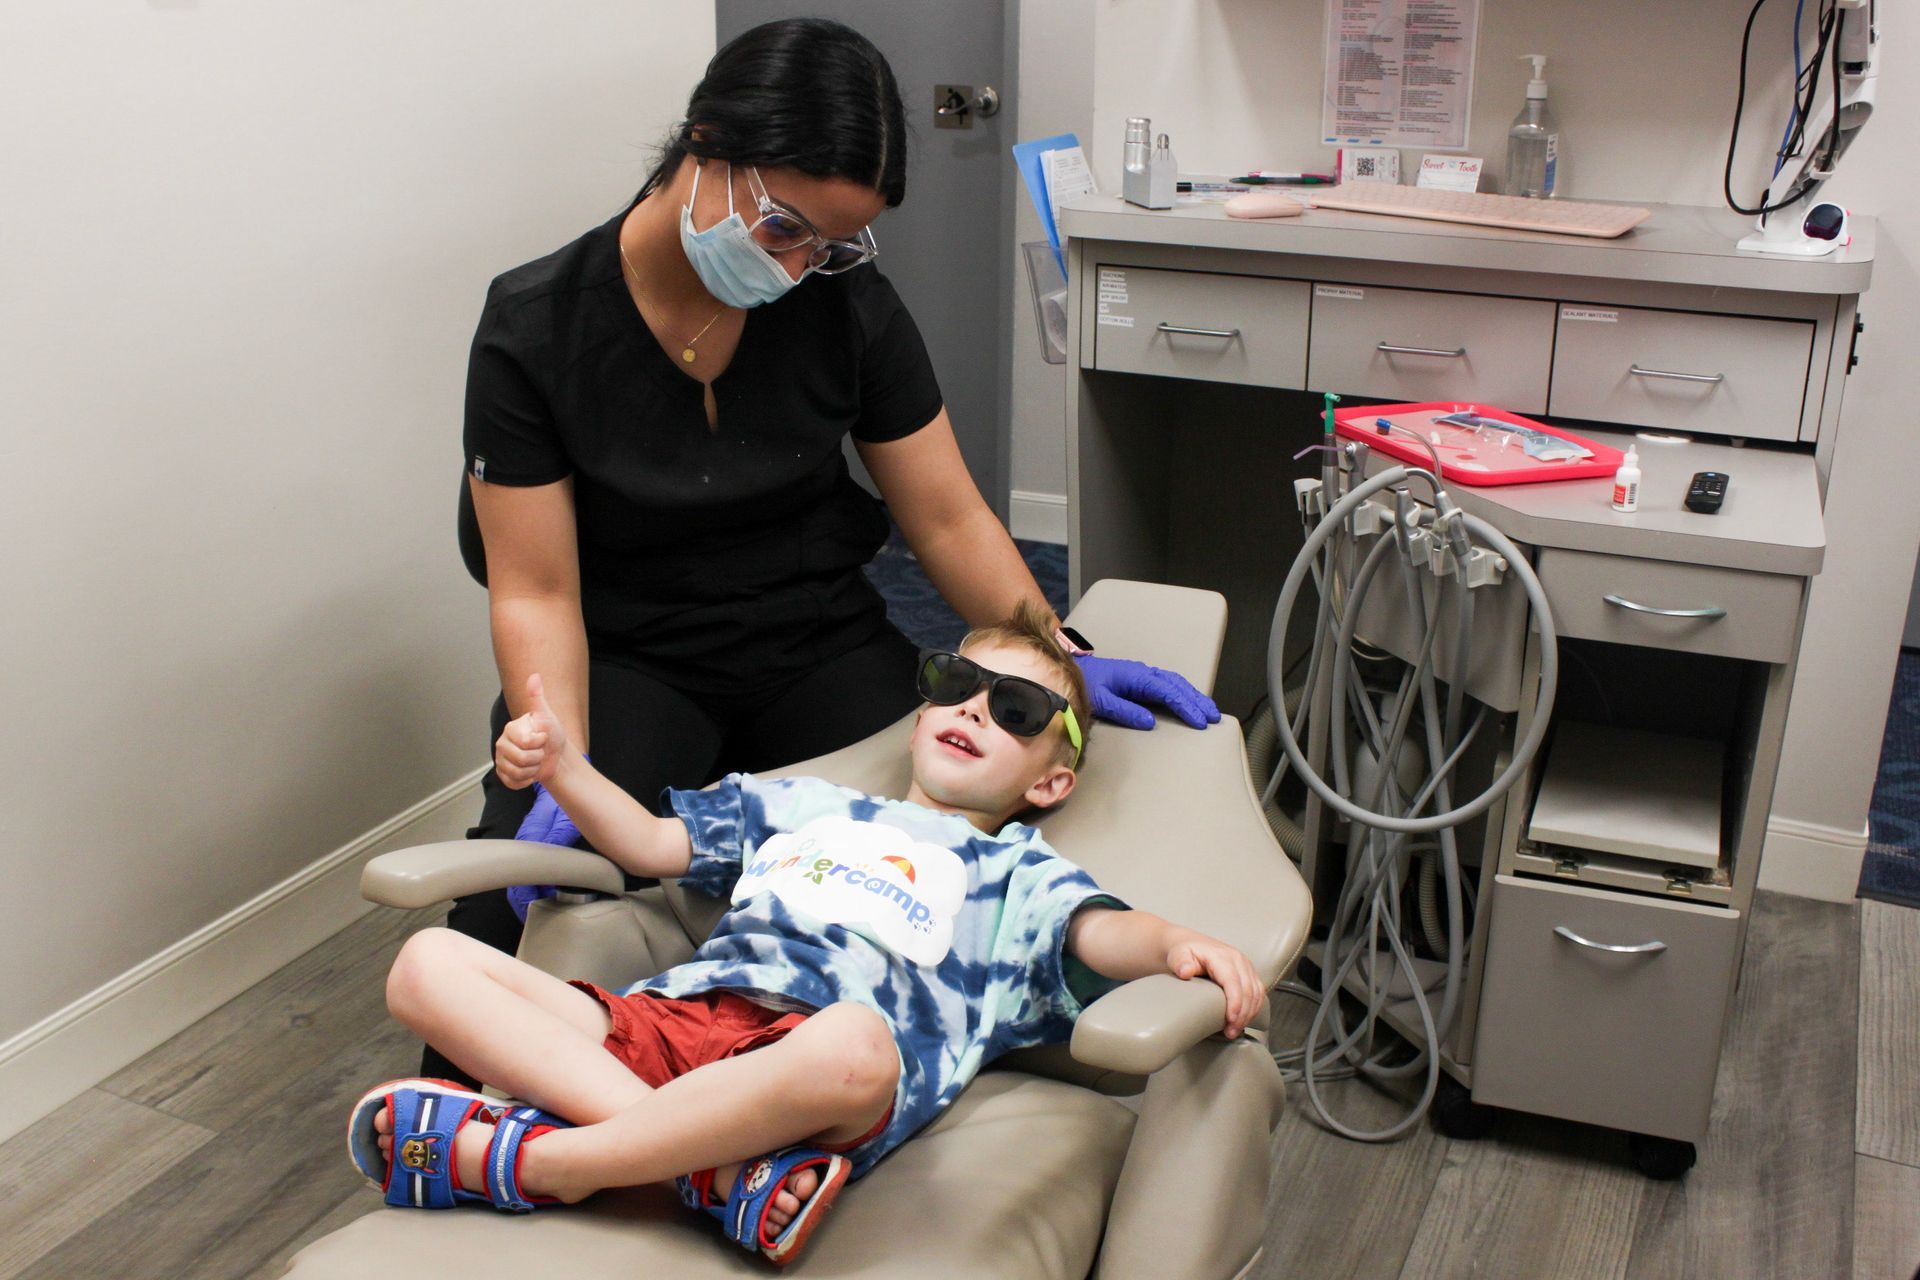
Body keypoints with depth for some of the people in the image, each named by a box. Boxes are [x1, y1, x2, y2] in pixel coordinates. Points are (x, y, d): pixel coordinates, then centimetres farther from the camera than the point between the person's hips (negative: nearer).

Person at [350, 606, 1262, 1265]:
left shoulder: (1016, 872, 23)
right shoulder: (802, 804, 35)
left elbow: (1105, 933, 5)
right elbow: (653, 845, 34)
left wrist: (1179, 945, -18)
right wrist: (559, 765, 19)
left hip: (808, 1048, -4)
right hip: (671, 1016, 5)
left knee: (850, 1048, -43)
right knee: (428, 964, -12)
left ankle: (531, 1163, -26)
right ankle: (716, 1166, -29)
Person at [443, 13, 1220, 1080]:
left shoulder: (845, 303, -6)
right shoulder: (535, 329, -12)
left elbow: (947, 518, 1)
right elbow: (537, 591, -12)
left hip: (818, 647, 3)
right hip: (628, 661, -2)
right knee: (518, 894, -27)